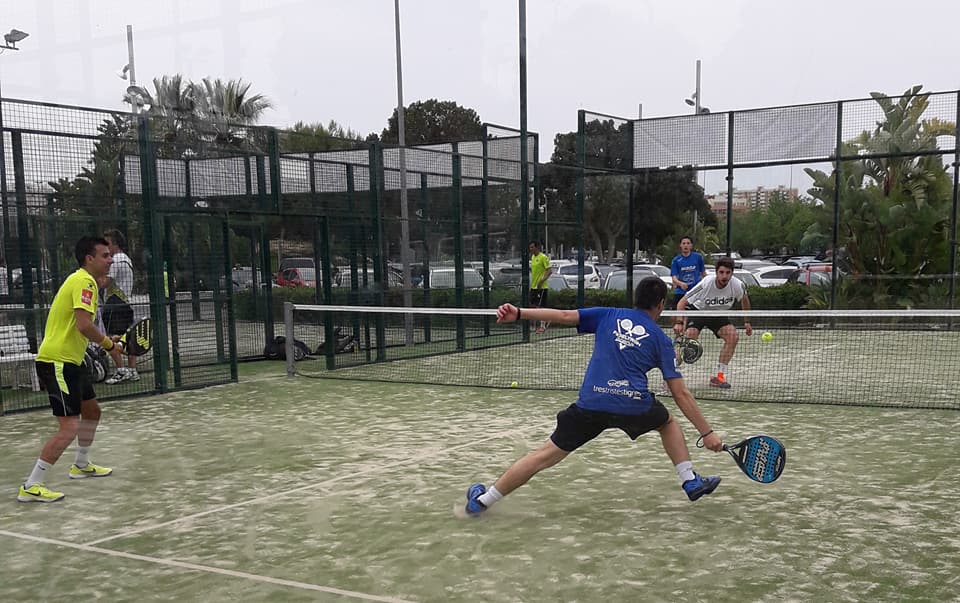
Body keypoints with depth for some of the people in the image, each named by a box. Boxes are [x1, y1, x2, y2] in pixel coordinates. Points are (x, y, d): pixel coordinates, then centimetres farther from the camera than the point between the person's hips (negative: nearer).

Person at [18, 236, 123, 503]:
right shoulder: (84, 282, -16)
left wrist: (106, 341, 6)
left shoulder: (83, 281, 16)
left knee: (92, 411, 24)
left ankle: (81, 465, 42)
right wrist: (109, 344, -12)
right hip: (57, 362, -11)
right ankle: (31, 486, -7)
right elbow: (84, 325, -27)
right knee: (69, 427, -13)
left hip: (71, 360, 11)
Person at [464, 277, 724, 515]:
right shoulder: (661, 340, 14)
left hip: (591, 403, 1)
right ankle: (691, 481, 31)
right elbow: (681, 394, 10)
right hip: (634, 405, 0)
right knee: (668, 423, 34)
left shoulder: (609, 316, 17)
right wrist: (707, 432, 15)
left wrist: (519, 313, 4)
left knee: (547, 454, 8)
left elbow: (565, 315, 5)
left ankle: (482, 501, 12)